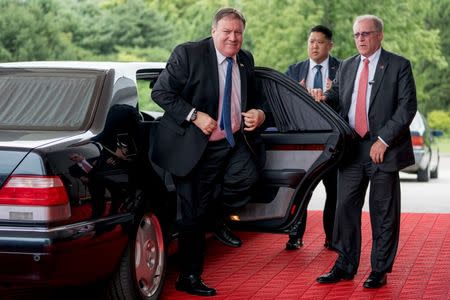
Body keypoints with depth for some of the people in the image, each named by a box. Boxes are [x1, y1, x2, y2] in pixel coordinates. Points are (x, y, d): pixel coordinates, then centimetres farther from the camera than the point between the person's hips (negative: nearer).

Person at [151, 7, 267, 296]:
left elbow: (251, 98, 20)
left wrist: (259, 113, -3)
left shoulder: (245, 60, 6)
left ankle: (218, 216, 9)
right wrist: (194, 116, -22)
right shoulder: (188, 54, -12)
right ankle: (189, 278, 16)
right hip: (197, 147, -5)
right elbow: (160, 92, -14)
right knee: (193, 215, 2)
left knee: (249, 176, -22)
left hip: (233, 142, 5)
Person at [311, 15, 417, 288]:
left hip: (384, 149, -4)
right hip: (352, 148, 5)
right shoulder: (347, 67, 15)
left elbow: (408, 106, -8)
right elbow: (338, 98, 21)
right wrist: (325, 97, -4)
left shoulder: (399, 66, -2)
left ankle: (380, 270, 12)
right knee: (345, 207, 5)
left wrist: (384, 140, -14)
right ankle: (345, 266, 16)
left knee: (383, 212, 2)